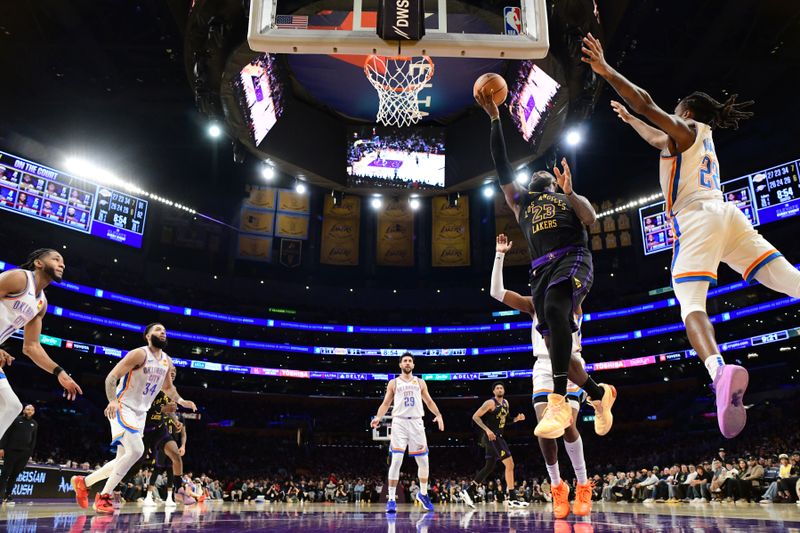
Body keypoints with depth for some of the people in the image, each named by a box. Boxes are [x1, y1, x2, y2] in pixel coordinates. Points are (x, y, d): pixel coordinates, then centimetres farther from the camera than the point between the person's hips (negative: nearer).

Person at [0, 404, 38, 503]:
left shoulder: (34, 424, 12)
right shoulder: (16, 420, 2)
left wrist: (30, 452, 6)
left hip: (24, 453, 3)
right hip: (11, 450, -3)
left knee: (15, 475, 5)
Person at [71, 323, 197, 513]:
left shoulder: (167, 361, 8)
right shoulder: (139, 354, -15)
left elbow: (167, 387, 23)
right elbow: (111, 377, -18)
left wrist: (180, 401, 5)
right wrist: (113, 401, -34)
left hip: (140, 413, 8)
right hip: (123, 408, -8)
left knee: (122, 460, 10)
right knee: (136, 450, -24)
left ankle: (83, 482, 29)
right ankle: (104, 496, -11)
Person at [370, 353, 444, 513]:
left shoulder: (420, 382, 14)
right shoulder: (394, 383, 9)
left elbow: (429, 401, 14)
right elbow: (386, 403, 6)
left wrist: (438, 415, -4)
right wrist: (378, 417, -11)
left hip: (416, 423, 2)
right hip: (399, 422, -2)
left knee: (423, 462, 7)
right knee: (396, 461, -12)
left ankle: (423, 494, 28)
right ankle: (392, 499, -5)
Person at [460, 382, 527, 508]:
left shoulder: (506, 403, 14)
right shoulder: (490, 403, -12)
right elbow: (475, 416, -14)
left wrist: (517, 419, 7)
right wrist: (487, 429, -22)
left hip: (497, 437, 9)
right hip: (491, 437, -9)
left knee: (489, 467, 11)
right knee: (509, 463, -12)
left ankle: (467, 492, 17)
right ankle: (512, 498, -8)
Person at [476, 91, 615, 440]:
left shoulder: (570, 198, 25)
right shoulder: (520, 201, 30)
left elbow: (591, 219, 5)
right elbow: (502, 166, 21)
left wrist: (569, 192, -9)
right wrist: (495, 118, 18)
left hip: (573, 258, -4)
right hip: (541, 269, 4)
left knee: (554, 309, -35)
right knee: (555, 343, -3)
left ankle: (559, 403, -37)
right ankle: (599, 393, 24)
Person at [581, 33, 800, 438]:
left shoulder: (684, 129, 9)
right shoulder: (703, 137, 32)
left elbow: (647, 103, -7)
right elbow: (658, 140, 49)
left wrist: (606, 71, -5)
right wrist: (628, 119, 61)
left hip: (697, 219, -8)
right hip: (727, 215, 8)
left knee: (691, 304, -20)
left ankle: (720, 371, -46)